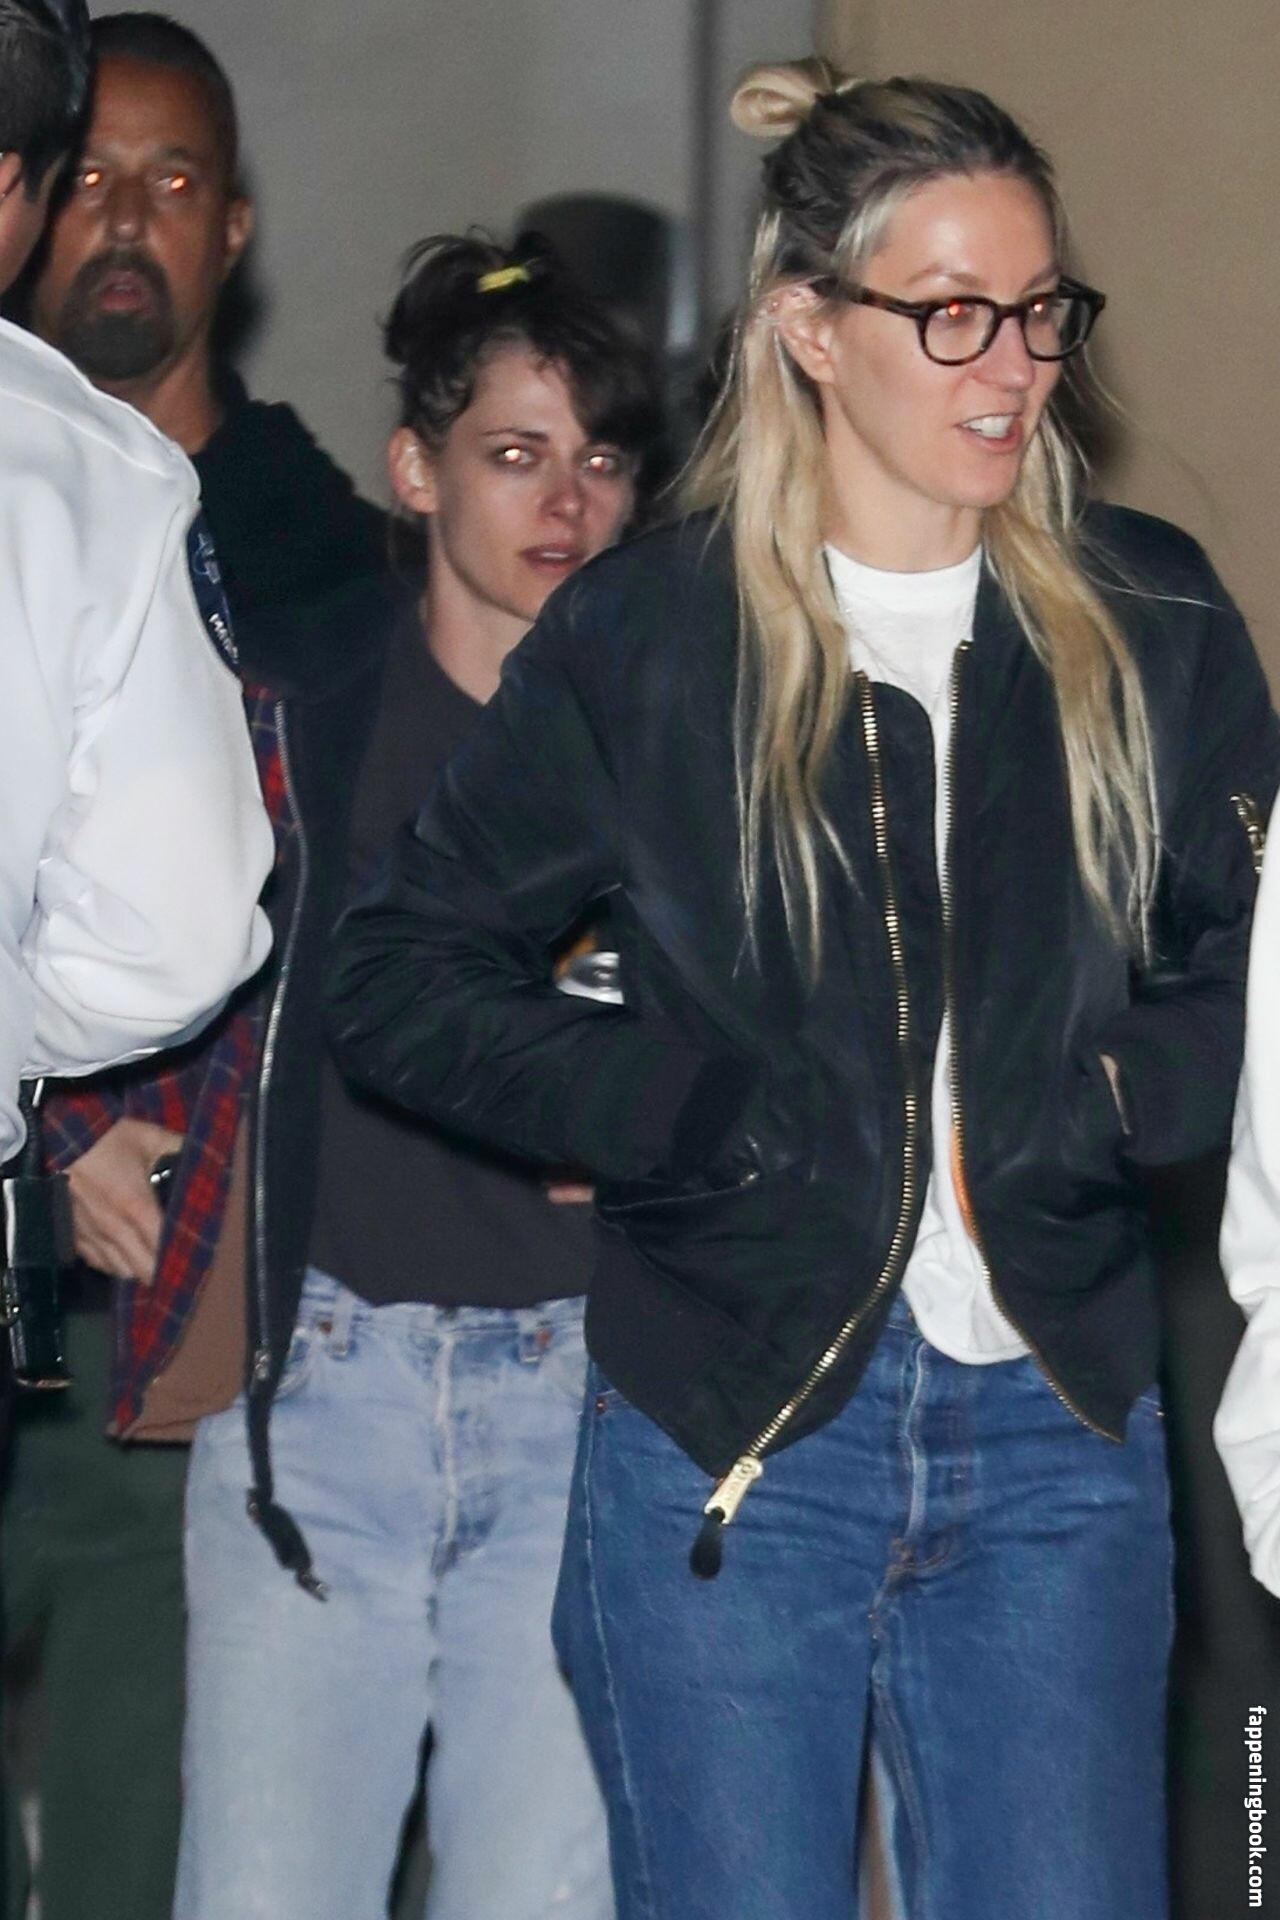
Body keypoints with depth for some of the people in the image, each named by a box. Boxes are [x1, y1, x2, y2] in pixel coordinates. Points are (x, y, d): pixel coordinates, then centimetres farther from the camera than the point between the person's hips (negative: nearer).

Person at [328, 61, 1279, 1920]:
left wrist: (1075, 1105, -10)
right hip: (735, 1433, -2)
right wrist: (719, 1116, -9)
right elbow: (400, 979, 1)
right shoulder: (645, 633, 0)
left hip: (1056, 1435, 2)